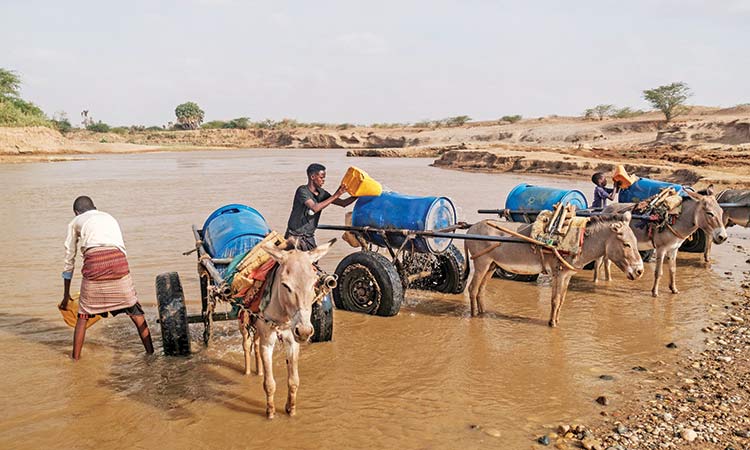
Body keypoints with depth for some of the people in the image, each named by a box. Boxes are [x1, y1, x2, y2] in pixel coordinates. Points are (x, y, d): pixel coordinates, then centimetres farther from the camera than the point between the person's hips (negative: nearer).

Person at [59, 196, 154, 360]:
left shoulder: (75, 222, 26)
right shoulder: (110, 218, 34)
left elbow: (69, 260, 29)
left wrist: (66, 295, 35)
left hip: (94, 262, -1)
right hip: (118, 260, 2)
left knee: (84, 314, 17)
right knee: (135, 311, 13)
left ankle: (75, 357, 22)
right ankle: (150, 352, 15)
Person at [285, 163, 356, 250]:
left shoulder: (321, 193, 4)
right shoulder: (302, 190, -16)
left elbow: (343, 203, 5)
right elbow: (315, 208, -30)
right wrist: (335, 196, -29)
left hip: (309, 236, 6)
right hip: (295, 235, -6)